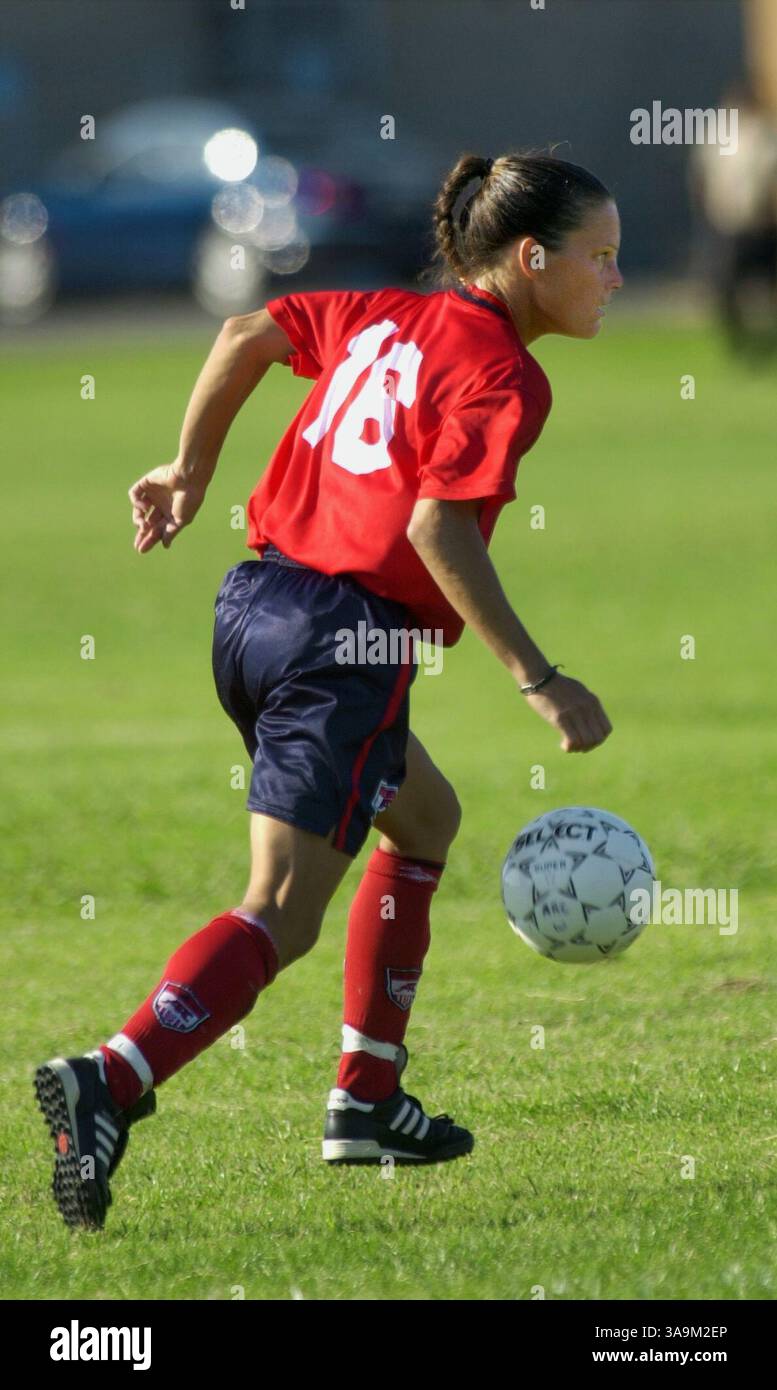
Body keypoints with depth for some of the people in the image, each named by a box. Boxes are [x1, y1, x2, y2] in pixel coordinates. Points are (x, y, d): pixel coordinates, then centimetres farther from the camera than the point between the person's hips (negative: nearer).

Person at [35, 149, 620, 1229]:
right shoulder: (503, 375, -11)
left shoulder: (388, 317, 14)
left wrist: (190, 472, 34)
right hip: (347, 641, -9)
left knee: (425, 818, 28)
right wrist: (538, 682, -20)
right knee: (283, 915, -11)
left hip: (255, 608, 9)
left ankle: (367, 1097, 27)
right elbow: (439, 526, -21)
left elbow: (245, 337, 22)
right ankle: (112, 1080, -31)